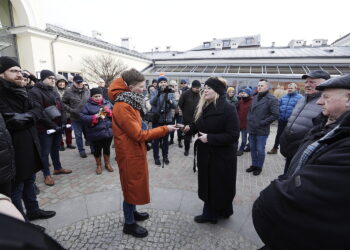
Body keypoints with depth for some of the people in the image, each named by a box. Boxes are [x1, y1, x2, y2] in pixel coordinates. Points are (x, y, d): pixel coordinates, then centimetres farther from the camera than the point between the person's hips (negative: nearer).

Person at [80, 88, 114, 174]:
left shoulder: (107, 103, 5)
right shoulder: (87, 105, -3)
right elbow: (82, 117, -10)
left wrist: (109, 111, -13)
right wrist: (95, 116, -19)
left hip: (108, 131, 2)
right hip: (96, 133, -2)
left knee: (107, 148, 16)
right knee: (97, 150, 13)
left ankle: (107, 163, 37)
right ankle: (98, 165, 34)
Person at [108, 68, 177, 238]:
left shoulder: (129, 103, 6)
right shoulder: (123, 107, -24)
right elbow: (139, 135, -26)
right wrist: (165, 129, -21)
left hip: (135, 152, 9)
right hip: (129, 154, -9)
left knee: (135, 184, 23)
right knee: (131, 186, 7)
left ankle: (132, 213, 44)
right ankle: (129, 224, 29)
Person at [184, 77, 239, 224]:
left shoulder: (228, 109, -18)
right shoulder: (204, 107, 5)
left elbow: (233, 135, -21)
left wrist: (209, 138, -24)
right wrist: (190, 128, -6)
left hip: (222, 155, -7)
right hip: (206, 153, 7)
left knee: (220, 185, 10)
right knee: (208, 184, 17)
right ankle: (210, 213, 37)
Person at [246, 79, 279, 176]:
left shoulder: (272, 99, -11)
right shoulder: (255, 98, 11)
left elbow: (275, 115, -16)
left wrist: (263, 123, -15)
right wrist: (249, 119, 9)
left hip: (262, 130, -6)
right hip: (251, 129, 6)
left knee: (260, 150, 6)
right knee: (252, 148, 16)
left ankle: (259, 167, 25)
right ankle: (254, 165, 33)